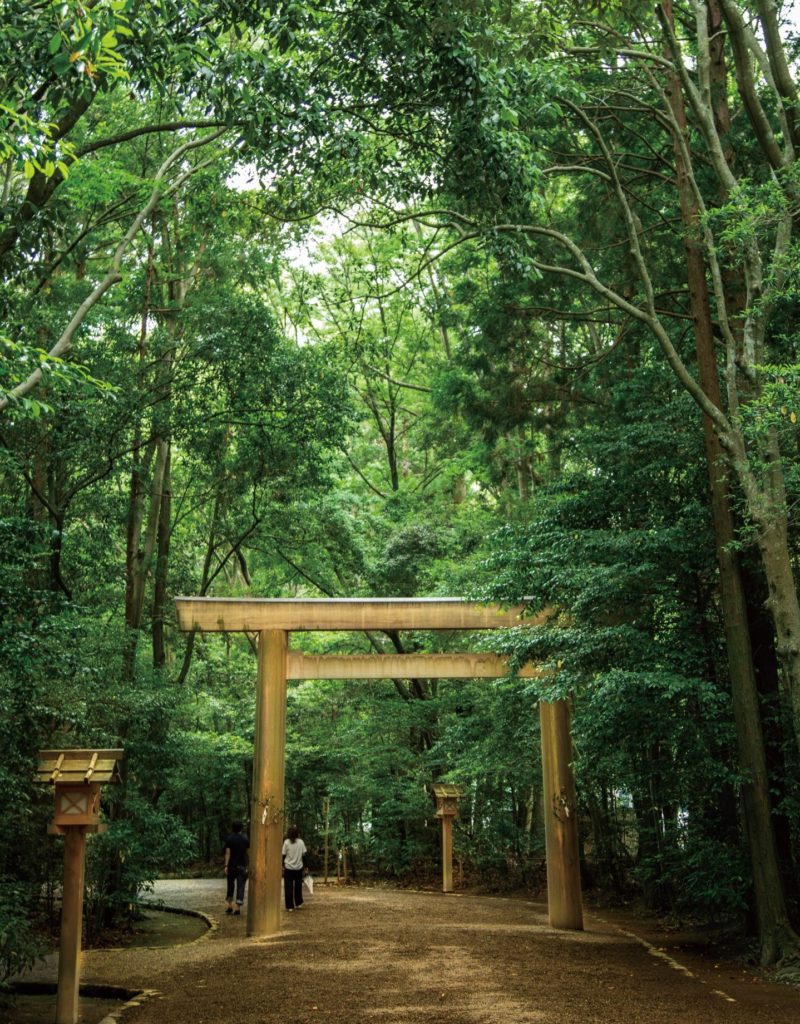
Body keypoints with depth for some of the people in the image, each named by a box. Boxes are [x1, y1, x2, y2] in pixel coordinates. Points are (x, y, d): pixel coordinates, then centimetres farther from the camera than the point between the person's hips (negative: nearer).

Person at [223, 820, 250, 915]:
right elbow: (248, 851, 1)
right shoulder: (245, 838, 0)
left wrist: (226, 866, -9)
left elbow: (227, 853, -9)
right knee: (240, 886, 0)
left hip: (231, 865, 0)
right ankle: (238, 908, -6)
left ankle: (230, 906, 12)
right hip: (242, 866, 0)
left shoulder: (229, 839, -3)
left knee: (230, 886, 15)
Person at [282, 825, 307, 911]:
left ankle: (290, 906, 4)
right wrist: (304, 864, 10)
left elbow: (283, 855, -5)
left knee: (288, 887, 4)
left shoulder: (287, 842, -7)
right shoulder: (301, 842, -2)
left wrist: (282, 865, 6)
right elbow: (305, 854, 0)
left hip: (288, 868, -2)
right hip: (299, 867, 2)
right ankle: (298, 903, 25)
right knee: (298, 886, 18)